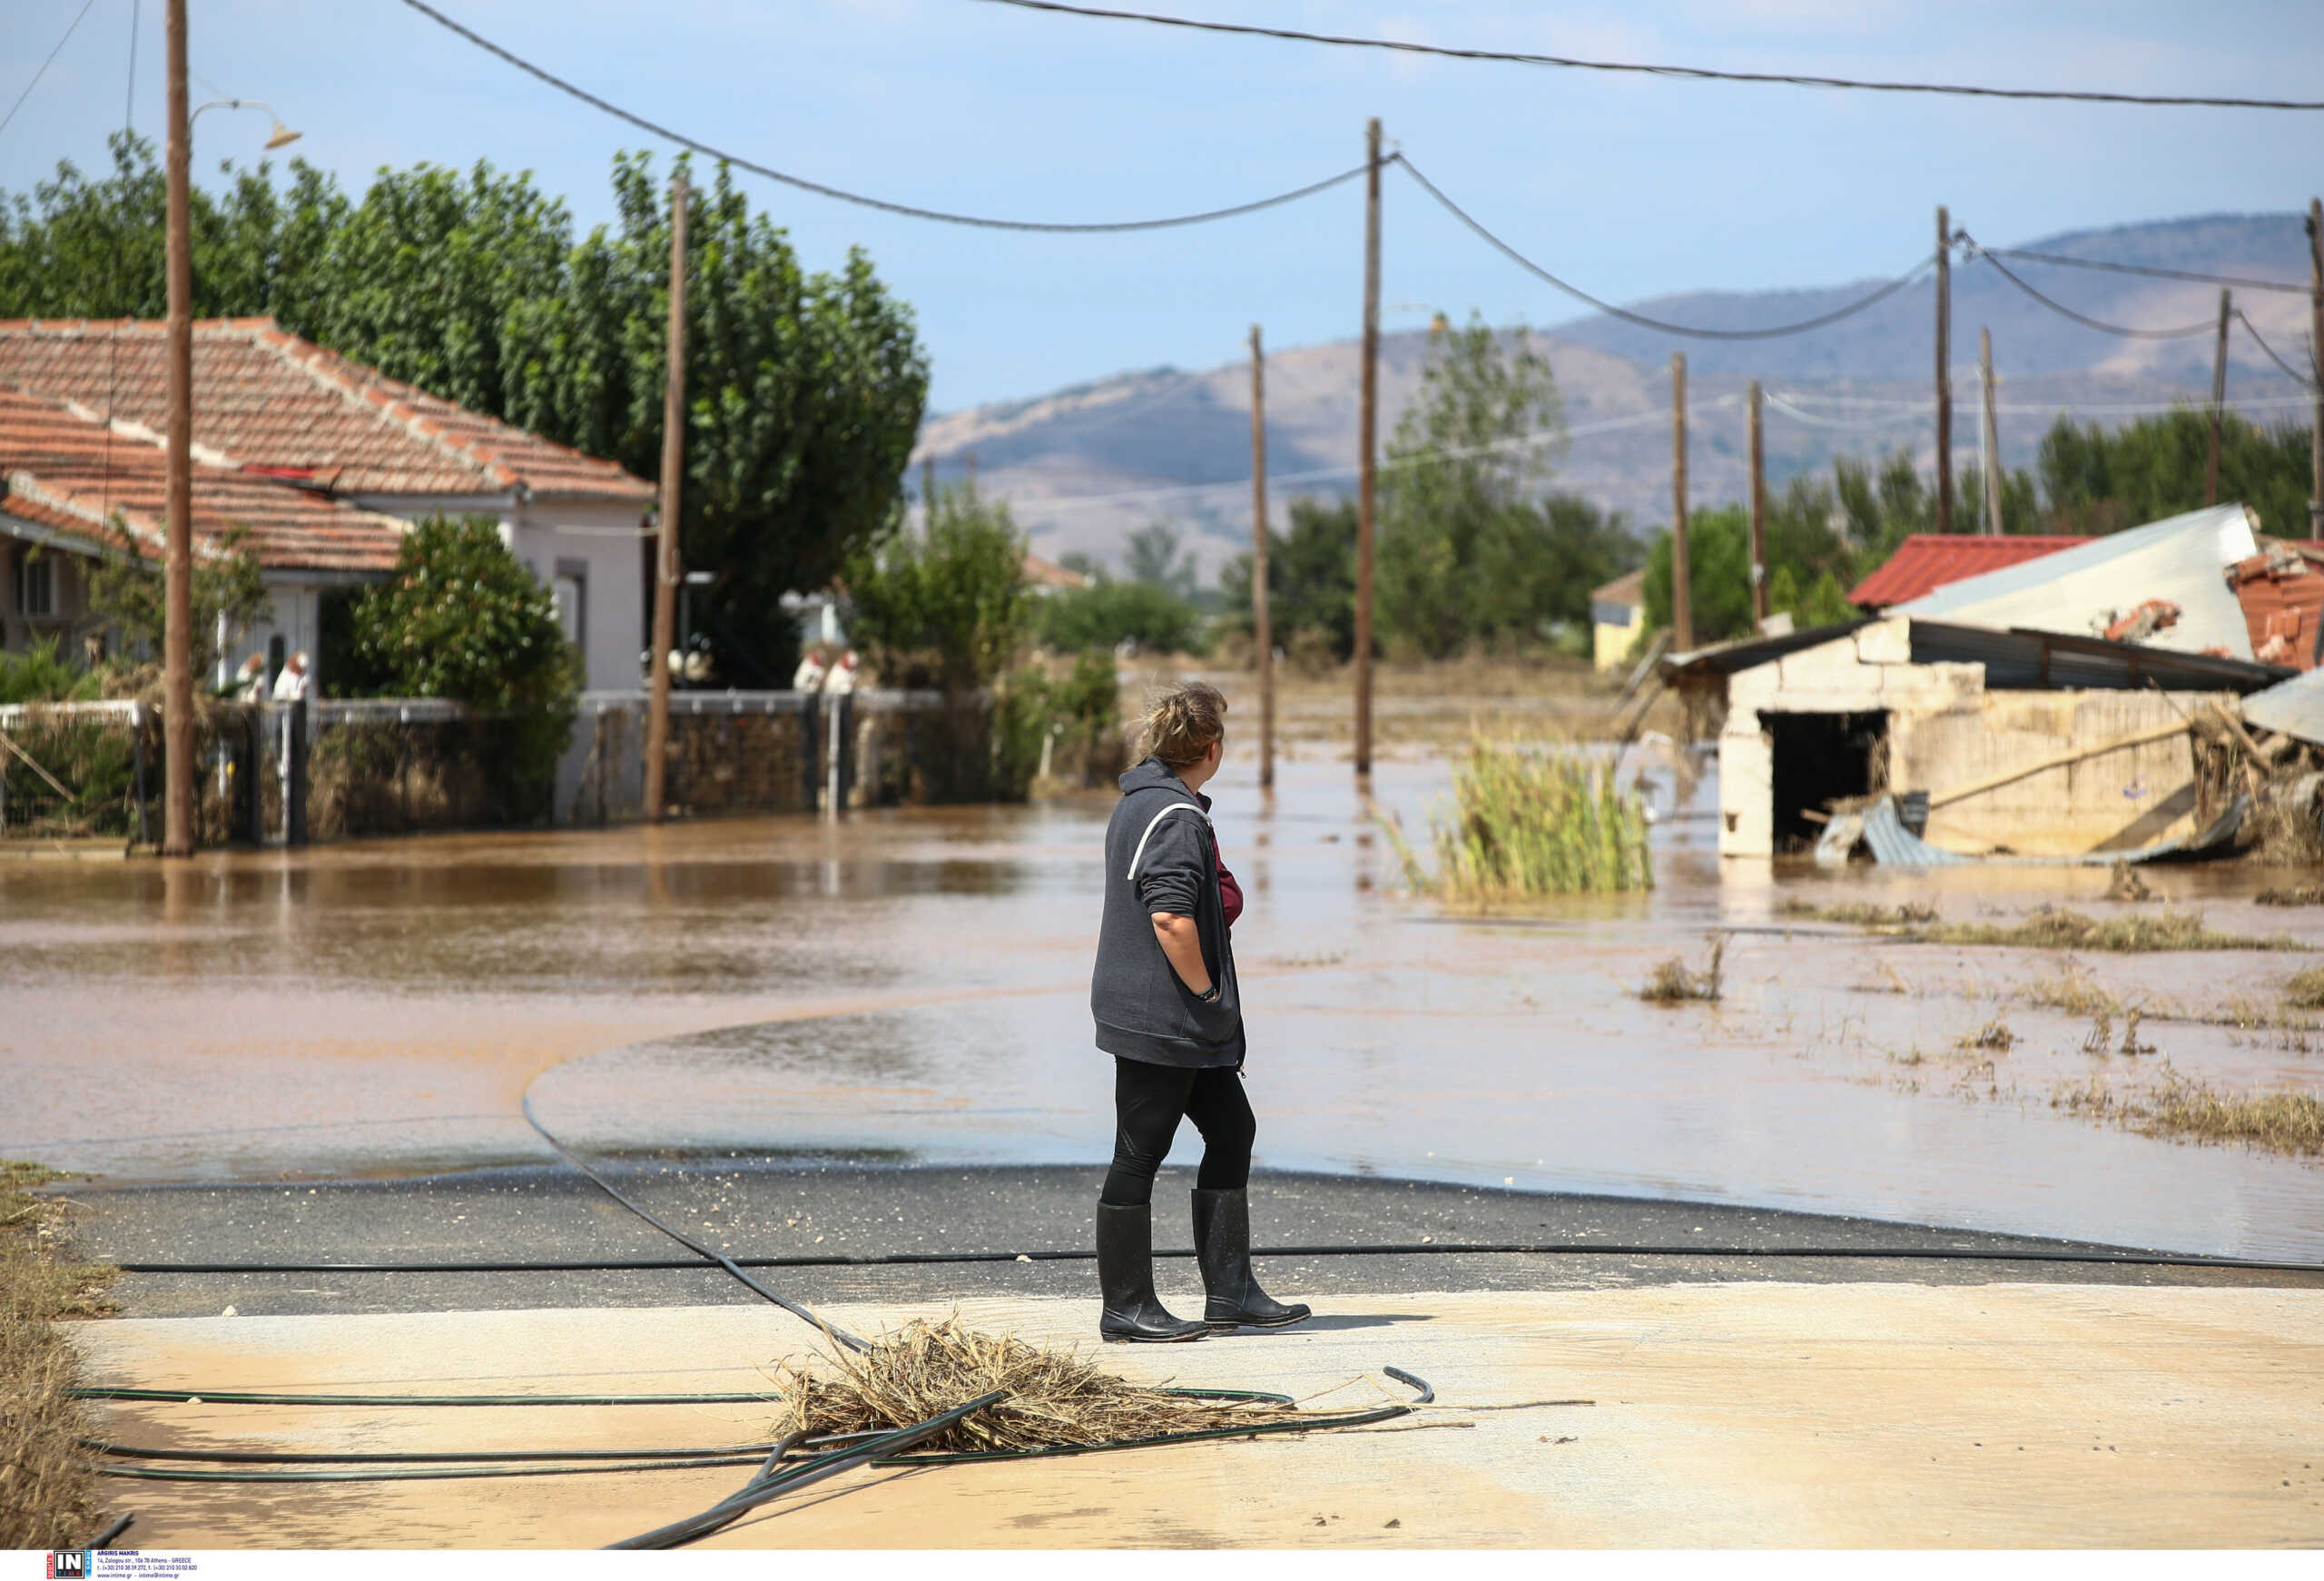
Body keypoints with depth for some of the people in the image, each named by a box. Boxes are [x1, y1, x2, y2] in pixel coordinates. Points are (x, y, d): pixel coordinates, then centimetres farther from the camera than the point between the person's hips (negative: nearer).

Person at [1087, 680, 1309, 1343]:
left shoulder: (1137, 802, 14)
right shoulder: (1175, 815, -18)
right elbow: (1171, 918, -28)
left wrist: (1208, 997, 19)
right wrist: (1206, 991, -15)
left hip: (1183, 1028, 11)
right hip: (1159, 1019, -11)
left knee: (1232, 1130, 14)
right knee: (1139, 1156, -2)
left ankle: (1230, 1292, 17)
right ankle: (1126, 1307, 5)